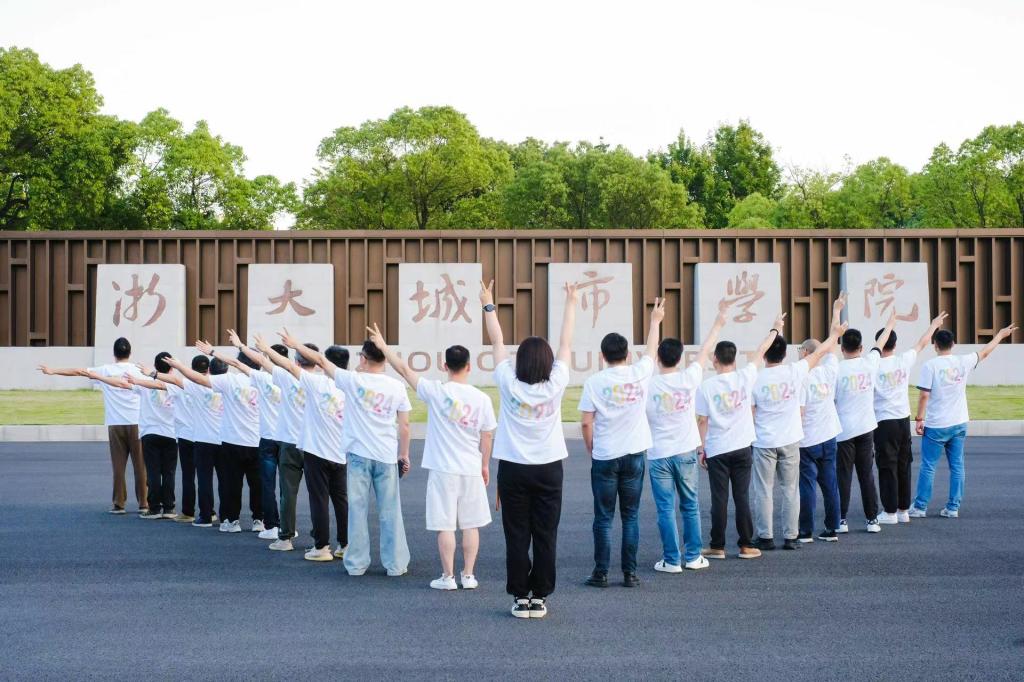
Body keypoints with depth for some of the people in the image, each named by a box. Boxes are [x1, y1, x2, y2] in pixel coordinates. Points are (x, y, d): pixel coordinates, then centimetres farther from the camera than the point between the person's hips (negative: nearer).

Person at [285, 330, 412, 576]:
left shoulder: (354, 381, -5)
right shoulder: (397, 387, 0)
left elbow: (321, 360, 5)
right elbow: (404, 425, 2)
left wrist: (295, 344, 16)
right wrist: (404, 454, 13)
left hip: (359, 454, -1)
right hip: (387, 457, 1)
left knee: (357, 510, 6)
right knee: (390, 512, 6)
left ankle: (356, 563, 10)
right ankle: (396, 564, 10)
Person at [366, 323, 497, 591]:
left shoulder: (436, 392, -9)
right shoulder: (481, 398, -3)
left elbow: (404, 370, 0)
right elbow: (487, 436, 3)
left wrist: (383, 345, 10)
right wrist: (485, 464, 16)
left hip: (442, 468, -2)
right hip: (471, 469, 2)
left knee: (445, 525, 3)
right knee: (470, 525, 11)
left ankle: (448, 577, 7)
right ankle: (468, 576, 15)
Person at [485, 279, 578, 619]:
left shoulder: (509, 385, -7)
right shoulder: (555, 385, -7)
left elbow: (497, 343, 1)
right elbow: (566, 343, 2)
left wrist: (488, 305, 10)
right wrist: (571, 303, 11)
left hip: (513, 470, 0)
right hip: (548, 470, 0)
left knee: (517, 536, 3)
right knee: (545, 536, 5)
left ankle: (520, 597, 6)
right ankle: (539, 597, 8)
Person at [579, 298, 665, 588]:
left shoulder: (594, 382, -7)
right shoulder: (639, 374, -1)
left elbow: (585, 423, -8)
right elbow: (652, 351, 19)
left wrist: (591, 450, 7)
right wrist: (655, 321, 35)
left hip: (604, 457, -2)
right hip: (634, 455, 2)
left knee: (603, 518, 5)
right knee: (630, 517, 8)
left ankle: (601, 573, 7)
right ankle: (630, 572, 9)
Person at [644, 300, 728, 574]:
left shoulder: (648, 385, -12)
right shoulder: (689, 378, -6)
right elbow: (705, 351, 7)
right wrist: (718, 323, 19)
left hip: (658, 455, -2)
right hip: (686, 452, 2)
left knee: (666, 509, 2)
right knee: (690, 506, 12)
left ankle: (671, 560, 5)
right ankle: (693, 556, 17)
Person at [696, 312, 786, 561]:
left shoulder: (707, 386, -9)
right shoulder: (744, 377, -4)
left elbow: (702, 420, -7)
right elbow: (760, 353, 10)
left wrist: (701, 448, 3)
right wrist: (775, 329, 24)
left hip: (716, 451, -2)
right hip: (742, 449, 2)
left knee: (719, 500, 3)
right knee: (742, 498, 6)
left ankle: (717, 547, 8)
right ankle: (747, 546, 9)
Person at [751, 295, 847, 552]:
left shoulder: (755, 379, -11)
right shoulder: (795, 371, -7)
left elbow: (749, 415, -7)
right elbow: (822, 350, 5)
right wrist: (836, 311, 16)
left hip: (764, 443, -2)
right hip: (790, 441, 2)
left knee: (763, 491, 5)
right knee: (790, 490, 9)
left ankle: (765, 537, 6)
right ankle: (790, 537, 12)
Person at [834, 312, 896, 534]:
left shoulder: (837, 370, -11)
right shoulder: (870, 363, -1)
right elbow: (880, 343, 18)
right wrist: (891, 322, 36)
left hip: (843, 431, -3)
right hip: (866, 428, 3)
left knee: (843, 476, 1)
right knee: (867, 476, 9)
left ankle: (841, 520, 2)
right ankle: (872, 519, 12)